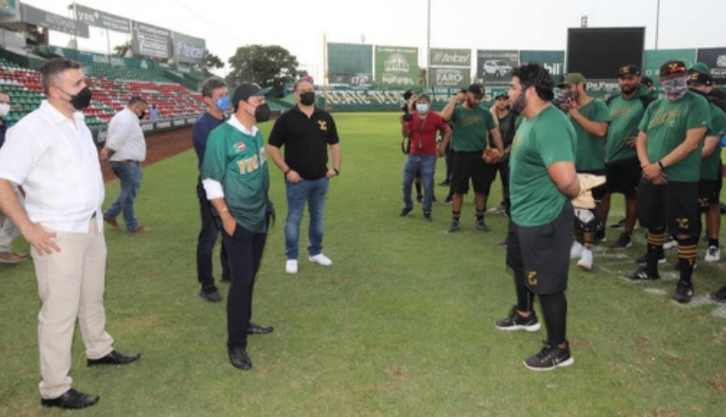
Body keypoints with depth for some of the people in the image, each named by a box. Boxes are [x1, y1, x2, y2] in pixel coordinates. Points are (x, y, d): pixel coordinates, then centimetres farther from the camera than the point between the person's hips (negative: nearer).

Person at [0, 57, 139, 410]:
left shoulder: (77, 120, 8)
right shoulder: (31, 128, -18)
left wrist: (94, 215, 16)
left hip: (92, 225, 8)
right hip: (58, 234, -8)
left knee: (92, 296, 22)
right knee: (60, 311, 1)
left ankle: (99, 350, 42)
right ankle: (54, 389, 14)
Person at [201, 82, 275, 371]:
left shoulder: (256, 133, 6)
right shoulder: (221, 135, -17)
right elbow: (211, 180, -17)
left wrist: (265, 205, 16)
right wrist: (226, 216, -19)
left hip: (260, 217, 8)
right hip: (238, 220, -7)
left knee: (250, 276, 17)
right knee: (240, 280, -6)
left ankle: (244, 323, 35)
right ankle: (236, 344, 6)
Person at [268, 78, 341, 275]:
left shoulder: (325, 117, 5)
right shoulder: (286, 118, -8)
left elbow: (334, 144, 15)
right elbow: (272, 147, -7)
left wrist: (336, 167, 2)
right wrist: (286, 170, -13)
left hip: (321, 178, 5)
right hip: (298, 180, -4)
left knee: (317, 216, 15)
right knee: (294, 218, 4)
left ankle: (315, 252, 30)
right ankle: (291, 257, 17)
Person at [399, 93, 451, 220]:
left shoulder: (435, 118, -7)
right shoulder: (412, 116, 2)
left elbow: (448, 131, 2)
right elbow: (406, 135, 2)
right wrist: (403, 124, -15)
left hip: (429, 157, -3)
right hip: (413, 155, 4)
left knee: (428, 185, -1)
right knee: (406, 182, 9)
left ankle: (427, 211, 13)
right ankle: (408, 205, 29)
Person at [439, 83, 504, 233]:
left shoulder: (485, 113, 5)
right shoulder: (458, 111, -1)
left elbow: (494, 132, 8)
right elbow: (444, 116, -24)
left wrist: (500, 150, -2)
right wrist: (455, 98, -15)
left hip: (480, 155, 2)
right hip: (462, 155, -2)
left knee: (481, 190, 8)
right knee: (458, 190, 4)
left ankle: (480, 221, 22)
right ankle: (455, 222, 14)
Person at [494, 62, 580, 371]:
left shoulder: (550, 125, -28)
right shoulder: (530, 120, 7)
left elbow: (566, 180, -35)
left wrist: (576, 193, -18)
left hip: (544, 220, -11)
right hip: (523, 214, 11)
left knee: (547, 285, 2)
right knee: (520, 267, 28)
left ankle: (559, 349, 20)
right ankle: (524, 315, 52)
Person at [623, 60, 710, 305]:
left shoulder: (696, 103, -7)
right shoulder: (654, 106, 12)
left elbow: (691, 144, -16)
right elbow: (641, 140, 12)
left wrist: (659, 166, -15)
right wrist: (647, 166, -6)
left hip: (681, 180, -6)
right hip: (651, 177, 6)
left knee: (684, 232, -1)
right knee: (654, 225, 17)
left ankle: (685, 282, 10)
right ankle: (651, 269, 33)